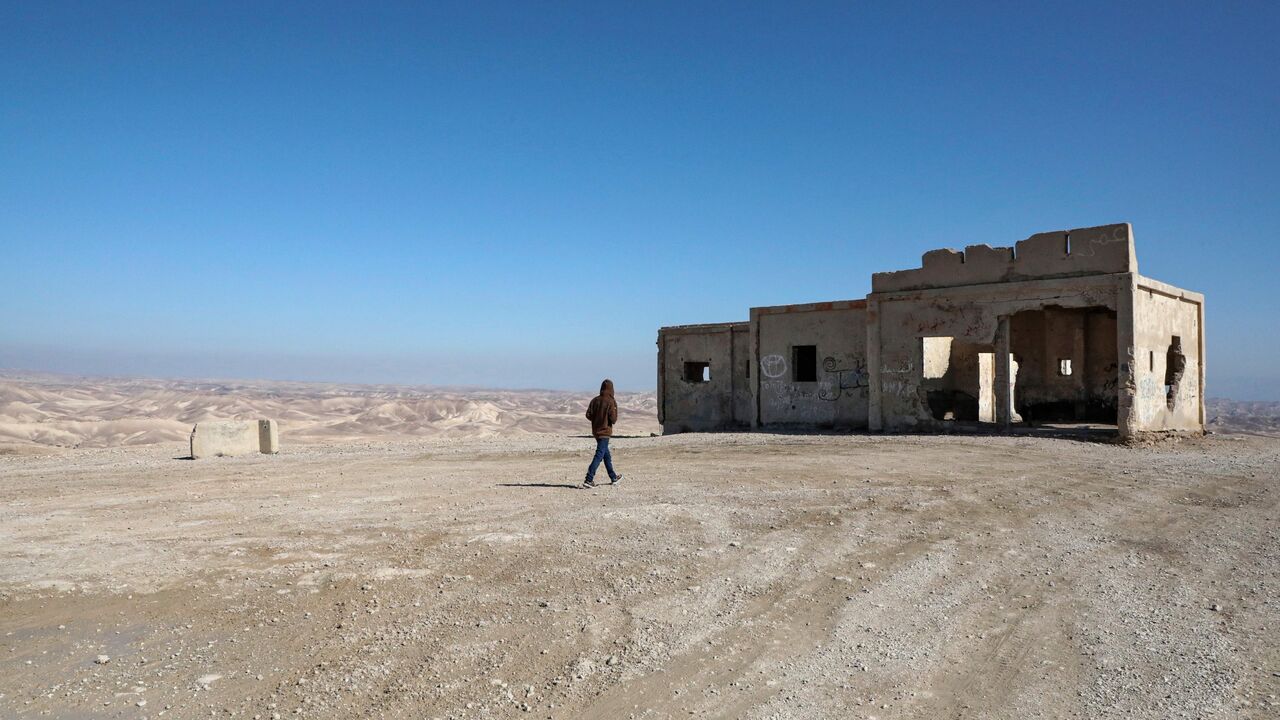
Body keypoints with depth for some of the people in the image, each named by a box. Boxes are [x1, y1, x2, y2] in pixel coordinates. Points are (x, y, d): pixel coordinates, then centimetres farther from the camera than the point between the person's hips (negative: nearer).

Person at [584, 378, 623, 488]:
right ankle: (589, 480, -13)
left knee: (606, 454, 18)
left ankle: (613, 477, 31)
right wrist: (615, 410, 4)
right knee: (599, 455, -6)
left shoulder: (595, 400, 2)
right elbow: (613, 419, -16)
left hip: (595, 431, 7)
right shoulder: (611, 402, -14)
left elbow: (588, 415, -1)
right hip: (605, 432, -7)